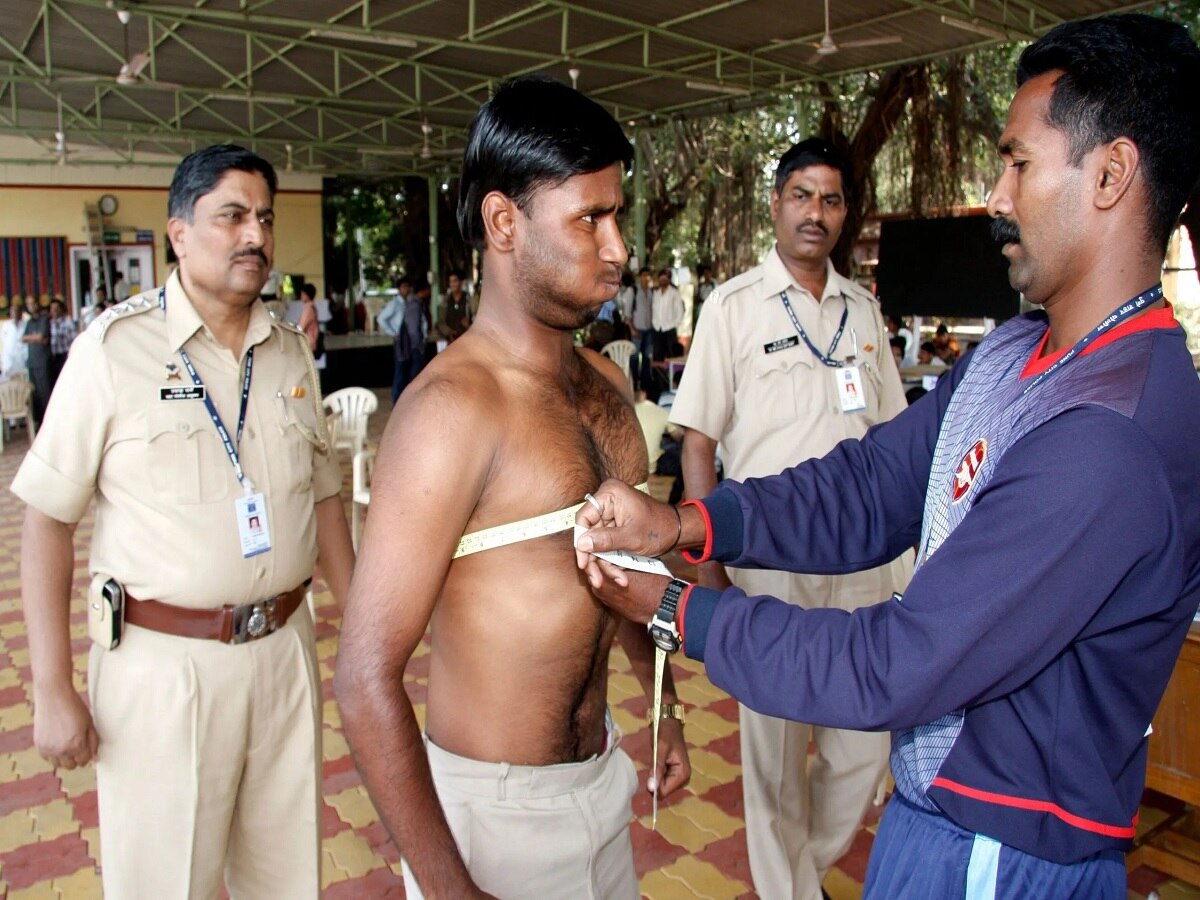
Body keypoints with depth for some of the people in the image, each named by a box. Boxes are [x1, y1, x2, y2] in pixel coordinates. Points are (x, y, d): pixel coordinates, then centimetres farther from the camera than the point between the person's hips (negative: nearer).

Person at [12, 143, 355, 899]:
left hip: (285, 651, 4)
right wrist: (52, 690, -8)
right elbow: (48, 518, -7)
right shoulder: (115, 347, -8)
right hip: (164, 663, -4)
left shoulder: (291, 352, 6)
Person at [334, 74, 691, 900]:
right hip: (496, 803, -7)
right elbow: (368, 678, -24)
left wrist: (666, 707, 17)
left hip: (603, 770, 7)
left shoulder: (606, 383, 1)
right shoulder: (453, 406, -23)